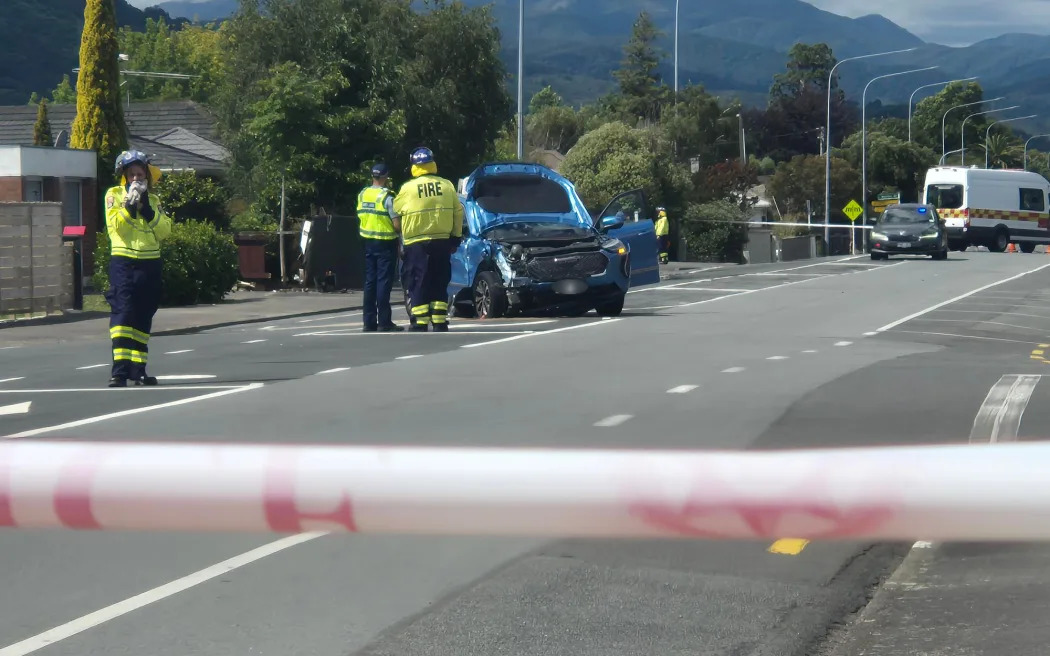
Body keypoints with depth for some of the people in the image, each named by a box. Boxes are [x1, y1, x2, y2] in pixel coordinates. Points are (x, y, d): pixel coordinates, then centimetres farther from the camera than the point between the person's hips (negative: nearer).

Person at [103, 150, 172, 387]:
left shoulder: (153, 199, 14)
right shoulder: (114, 195, 4)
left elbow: (165, 230, -1)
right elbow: (115, 227, -10)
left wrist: (147, 208, -11)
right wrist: (130, 205, -20)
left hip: (150, 264, 4)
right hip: (123, 263, -4)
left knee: (143, 319, 8)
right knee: (123, 313, -13)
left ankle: (137, 369, 15)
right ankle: (119, 370, -18)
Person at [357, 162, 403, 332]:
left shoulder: (362, 195, 6)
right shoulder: (387, 197, -14)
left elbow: (360, 217, 12)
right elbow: (397, 224, -17)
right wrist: (398, 229, 3)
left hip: (368, 242, 6)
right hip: (385, 243, -6)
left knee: (370, 282, 10)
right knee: (384, 282, -4)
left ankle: (369, 321, 11)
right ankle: (384, 322, -5)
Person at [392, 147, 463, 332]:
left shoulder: (408, 188, -7)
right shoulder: (447, 185, 3)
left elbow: (395, 212, 5)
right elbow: (458, 213, 7)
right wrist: (456, 237, 16)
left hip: (416, 244, -3)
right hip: (442, 242, 3)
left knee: (418, 284, 1)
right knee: (439, 284, 12)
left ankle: (420, 323, -3)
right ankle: (440, 323, 10)